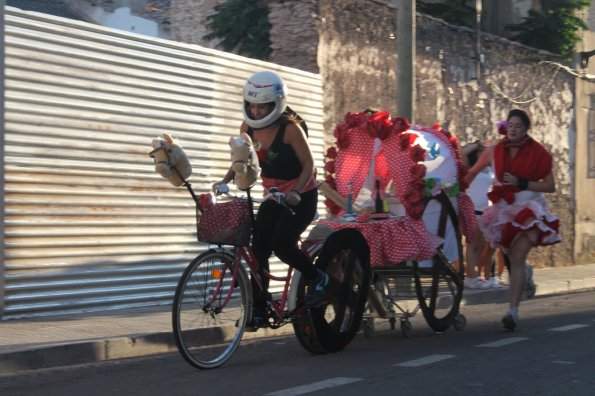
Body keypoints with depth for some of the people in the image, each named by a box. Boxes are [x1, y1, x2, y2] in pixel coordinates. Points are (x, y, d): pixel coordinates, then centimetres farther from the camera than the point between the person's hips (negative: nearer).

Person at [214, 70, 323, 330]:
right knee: (258, 249, -4)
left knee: (282, 245, -20)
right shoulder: (248, 127, -5)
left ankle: (317, 278, 8)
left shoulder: (290, 128, -21)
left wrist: (295, 192, -31)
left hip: (301, 197, -6)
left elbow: (308, 165, -17)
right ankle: (259, 310, 4)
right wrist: (224, 181, -8)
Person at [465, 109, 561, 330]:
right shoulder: (495, 152, 5)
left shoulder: (537, 153, -2)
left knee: (517, 260, -16)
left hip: (529, 210, -4)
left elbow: (550, 186, -4)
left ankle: (513, 311, -21)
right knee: (513, 260, 9)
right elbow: (472, 172, 17)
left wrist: (522, 183, -14)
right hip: (503, 210, 4)